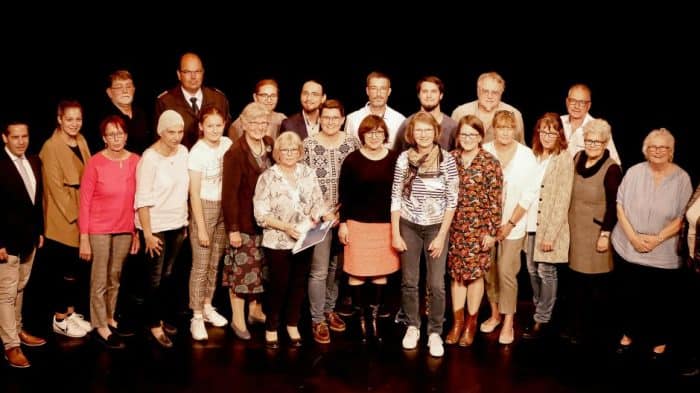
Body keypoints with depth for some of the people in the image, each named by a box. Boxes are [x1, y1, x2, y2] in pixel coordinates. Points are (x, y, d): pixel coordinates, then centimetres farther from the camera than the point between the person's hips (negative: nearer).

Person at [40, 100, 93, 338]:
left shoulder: (81, 142, 9)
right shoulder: (51, 147, -14)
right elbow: (55, 186, -16)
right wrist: (72, 214, -14)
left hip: (81, 216, 7)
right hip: (62, 219, -7)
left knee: (76, 269, 14)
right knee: (64, 271, 1)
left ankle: (71, 312, 26)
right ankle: (60, 320, 14)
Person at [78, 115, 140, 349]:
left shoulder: (135, 161, -3)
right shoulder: (95, 163, -12)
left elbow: (138, 199, 5)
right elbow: (84, 202, -9)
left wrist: (137, 232, 5)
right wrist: (84, 239, -10)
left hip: (124, 229, 4)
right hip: (99, 229, -3)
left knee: (115, 277, 16)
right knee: (100, 280, 4)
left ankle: (110, 318, 33)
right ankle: (100, 327, 17)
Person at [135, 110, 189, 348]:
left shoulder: (183, 152, 0)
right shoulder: (149, 159, -17)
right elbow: (143, 200, -16)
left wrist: (185, 222, 10)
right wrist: (147, 233, -17)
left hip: (177, 224, 5)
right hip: (156, 226, -5)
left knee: (168, 275, 14)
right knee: (155, 278, 6)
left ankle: (160, 318, 29)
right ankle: (154, 326, 20)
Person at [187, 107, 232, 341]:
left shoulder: (228, 144, -1)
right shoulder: (197, 153, -14)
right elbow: (194, 194, -12)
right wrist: (201, 228, -13)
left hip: (225, 207, 5)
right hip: (204, 209, -5)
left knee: (215, 263, 15)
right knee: (200, 266, -1)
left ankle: (207, 307, 31)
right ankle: (197, 317, 10)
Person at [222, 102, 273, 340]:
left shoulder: (270, 145, 5)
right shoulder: (235, 153, -15)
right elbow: (229, 194, -15)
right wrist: (232, 228, -16)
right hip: (244, 221, -6)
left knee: (261, 267, 15)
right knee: (242, 268, 2)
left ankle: (255, 309, 33)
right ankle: (237, 319, 17)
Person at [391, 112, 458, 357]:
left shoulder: (447, 160, -7)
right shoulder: (404, 159, -4)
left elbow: (451, 201, -5)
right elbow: (396, 198, -1)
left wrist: (442, 236, -8)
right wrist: (395, 233, -3)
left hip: (436, 227, -1)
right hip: (408, 226, 1)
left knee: (436, 285, -3)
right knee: (409, 281, 9)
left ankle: (435, 332, 14)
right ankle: (413, 326, 28)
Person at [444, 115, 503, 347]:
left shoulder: (490, 163, -8)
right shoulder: (451, 159, 3)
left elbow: (495, 200, -8)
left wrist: (492, 232, -10)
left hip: (479, 227, -3)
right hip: (454, 226, 3)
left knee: (475, 274, 5)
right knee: (456, 273, 9)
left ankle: (471, 324, 21)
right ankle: (457, 322, 22)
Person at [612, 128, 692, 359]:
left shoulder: (682, 178, -6)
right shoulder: (634, 172, -3)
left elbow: (683, 217, -6)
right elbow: (621, 206, -2)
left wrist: (657, 238, -17)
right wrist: (633, 237, -12)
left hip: (664, 253, -1)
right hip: (628, 248, 1)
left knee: (661, 300, 9)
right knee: (630, 295, 13)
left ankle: (660, 341, 29)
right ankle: (629, 334, 33)